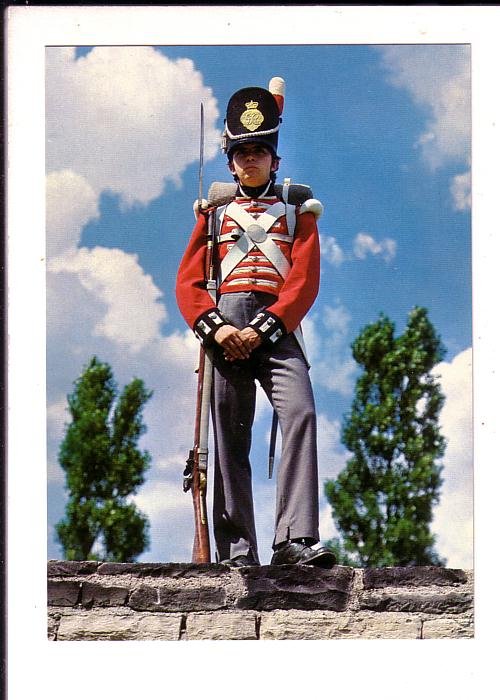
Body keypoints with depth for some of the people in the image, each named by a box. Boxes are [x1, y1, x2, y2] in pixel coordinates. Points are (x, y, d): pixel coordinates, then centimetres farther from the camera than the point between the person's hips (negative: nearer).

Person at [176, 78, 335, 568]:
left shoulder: (296, 211, 15)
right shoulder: (215, 214, 20)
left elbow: (305, 281, 2)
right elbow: (188, 282, 10)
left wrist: (261, 329, -11)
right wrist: (215, 327, -9)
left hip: (277, 329, -2)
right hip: (225, 331, 2)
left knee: (301, 414, -23)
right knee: (230, 440, -3)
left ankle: (295, 539, -30)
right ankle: (237, 553, -2)